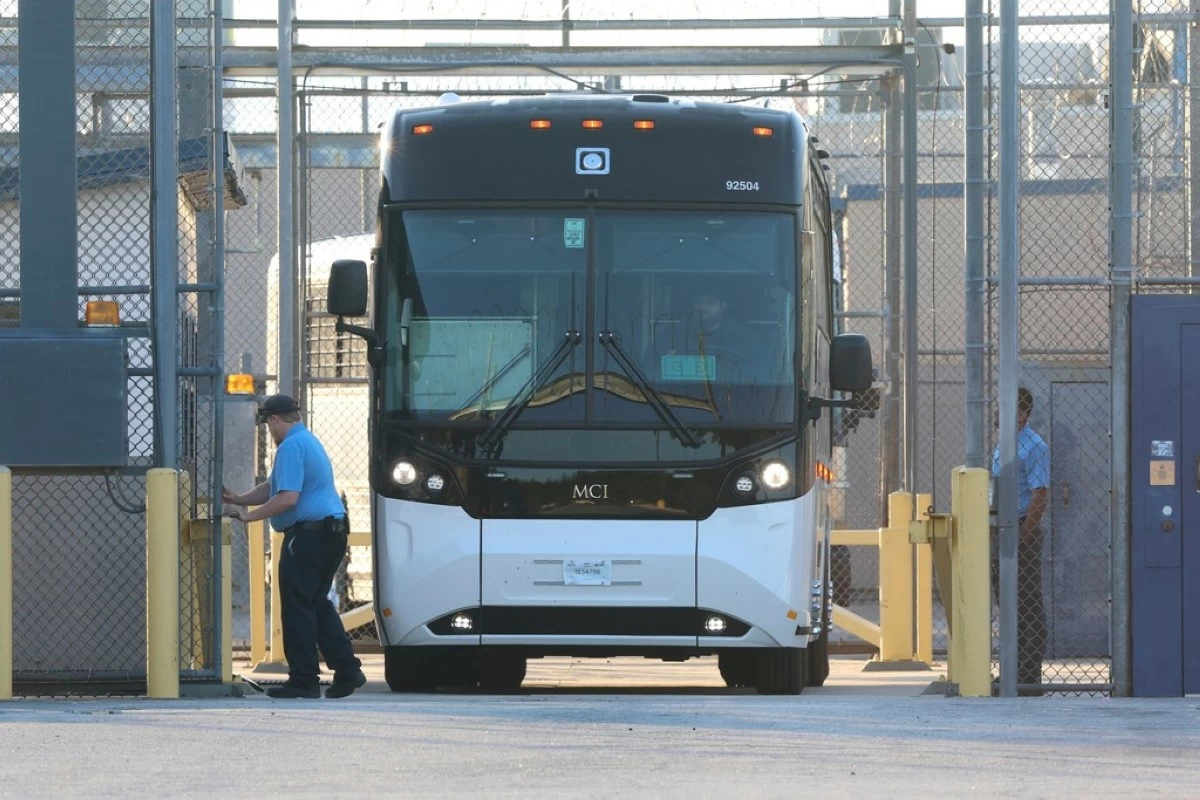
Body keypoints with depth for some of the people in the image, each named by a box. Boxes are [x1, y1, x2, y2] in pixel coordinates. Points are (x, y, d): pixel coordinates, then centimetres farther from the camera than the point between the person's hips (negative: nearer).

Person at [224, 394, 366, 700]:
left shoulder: (291, 447, -14)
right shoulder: (309, 441, 20)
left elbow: (287, 498, -23)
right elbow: (272, 487, 26)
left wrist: (248, 515, -15)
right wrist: (237, 499, 17)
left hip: (308, 534, -10)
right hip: (332, 532, 10)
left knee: (297, 608, -3)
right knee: (318, 604, 17)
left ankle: (304, 680, -2)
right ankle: (347, 670, 13)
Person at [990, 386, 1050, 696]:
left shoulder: (1034, 447, -11)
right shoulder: (1001, 447, 17)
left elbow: (1040, 497, -17)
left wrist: (1022, 539, -21)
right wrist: (991, 531, 15)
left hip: (1022, 531, -9)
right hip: (999, 531, 9)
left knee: (1028, 608, -5)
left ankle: (1030, 678, -4)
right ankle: (1014, 672, 18)